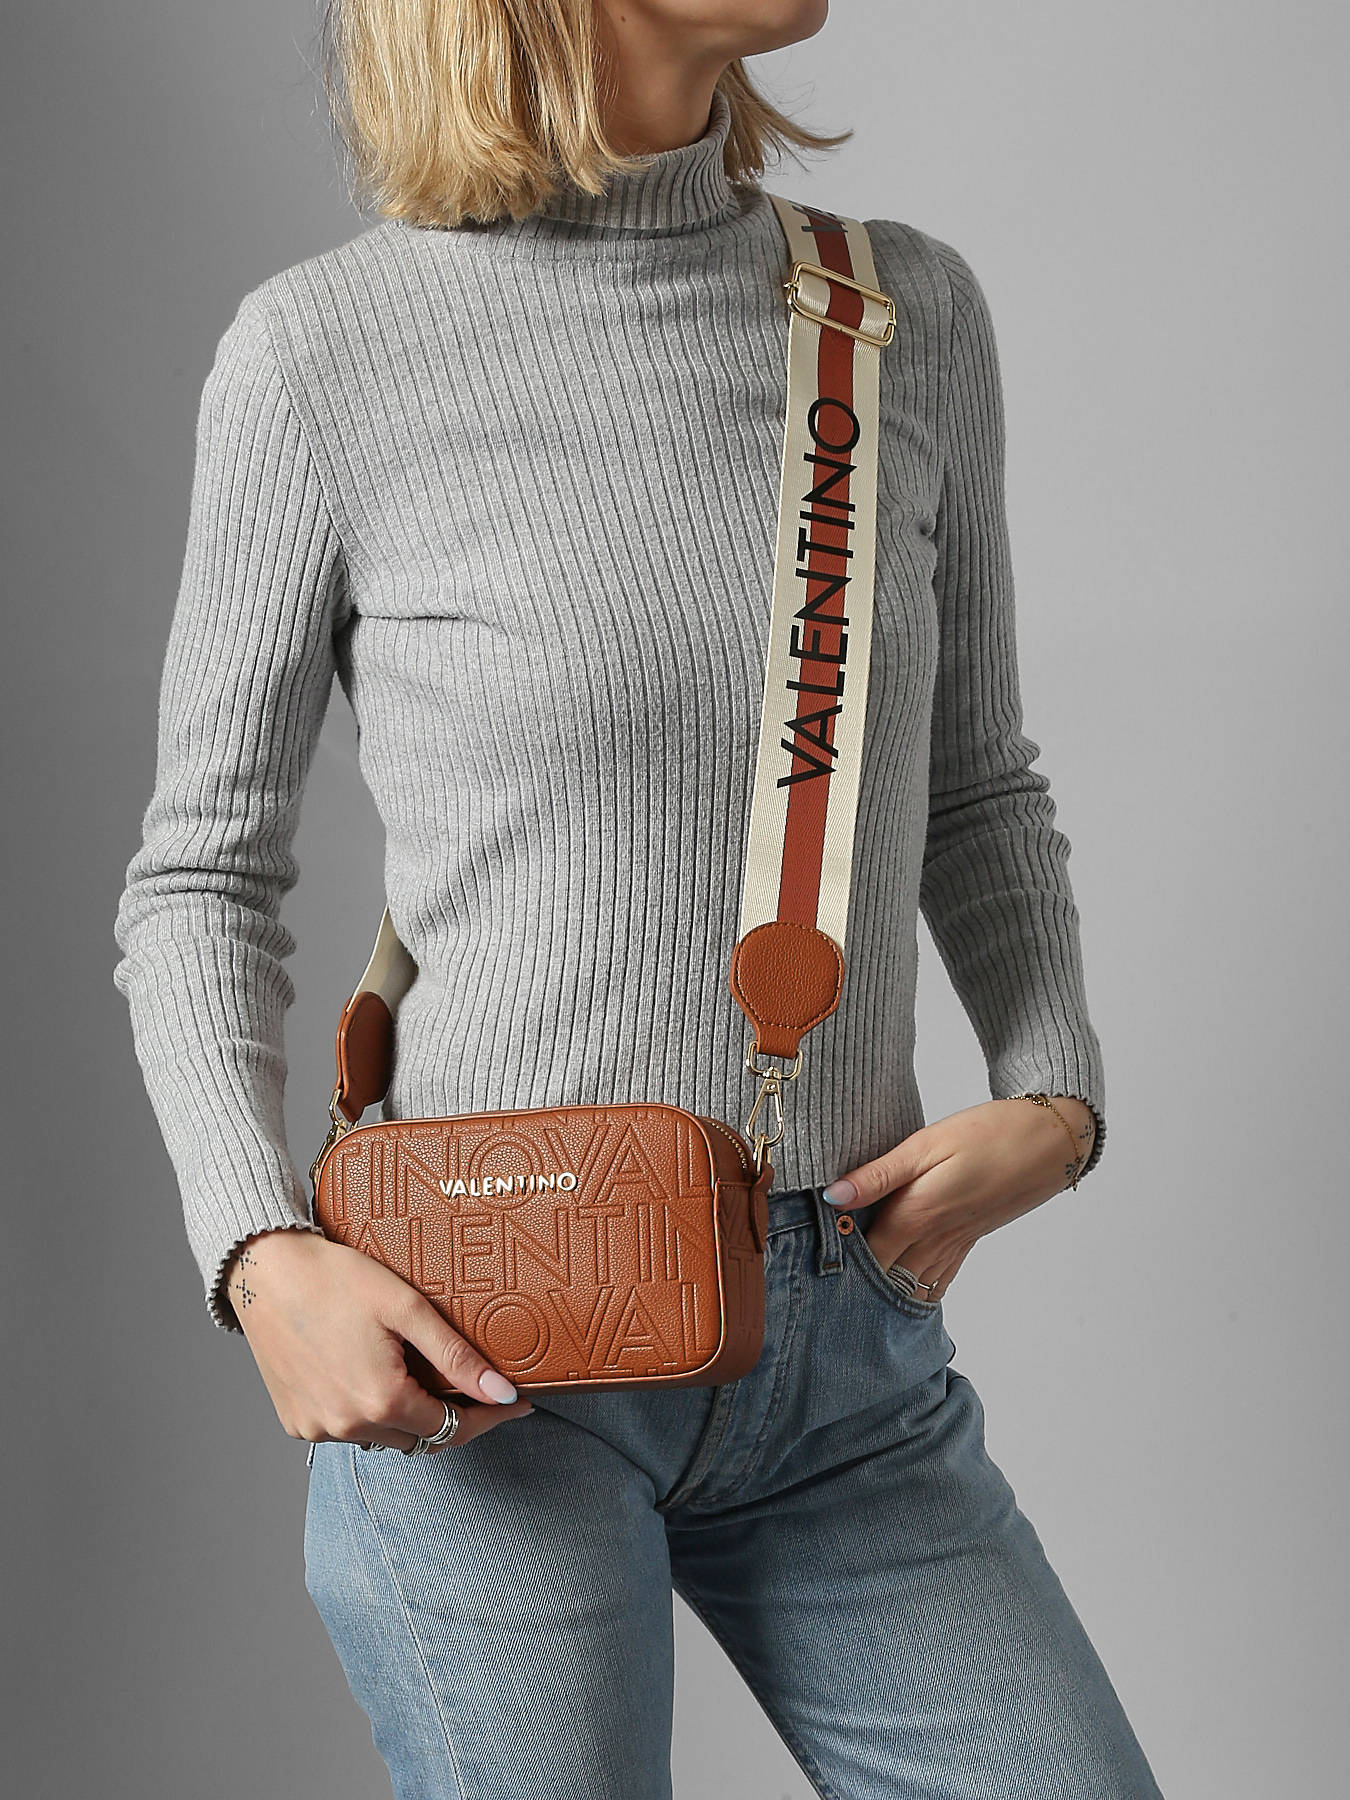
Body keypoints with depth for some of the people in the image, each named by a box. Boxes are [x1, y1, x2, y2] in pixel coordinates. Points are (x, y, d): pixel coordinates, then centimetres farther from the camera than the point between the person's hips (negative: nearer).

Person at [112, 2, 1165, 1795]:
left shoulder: (912, 312, 3)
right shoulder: (322, 351, -7)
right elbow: (204, 877, 1)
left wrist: (1052, 1103, -2)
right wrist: (265, 1262, -14)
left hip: (846, 1362, 4)